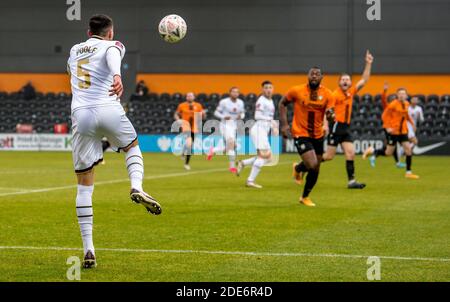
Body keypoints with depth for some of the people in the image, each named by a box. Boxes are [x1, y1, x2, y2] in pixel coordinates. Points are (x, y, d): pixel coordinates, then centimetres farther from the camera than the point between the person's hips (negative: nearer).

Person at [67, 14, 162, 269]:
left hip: (80, 114, 3)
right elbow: (112, 55, -15)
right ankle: (137, 187, -2)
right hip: (108, 110, -3)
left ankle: (88, 248, -1)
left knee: (84, 185, 7)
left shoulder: (74, 51, 24)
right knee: (133, 147, 29)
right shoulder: (113, 46, 9)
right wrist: (118, 76, -36)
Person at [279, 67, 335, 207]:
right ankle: (298, 168, 16)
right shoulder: (297, 91, -12)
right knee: (312, 165, -20)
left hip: (318, 135, 4)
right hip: (301, 134, -4)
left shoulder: (328, 94, -7)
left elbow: (330, 116, -9)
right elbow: (282, 103, 3)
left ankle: (305, 197, 34)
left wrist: (331, 116, -35)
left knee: (315, 170, 12)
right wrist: (284, 124, -5)